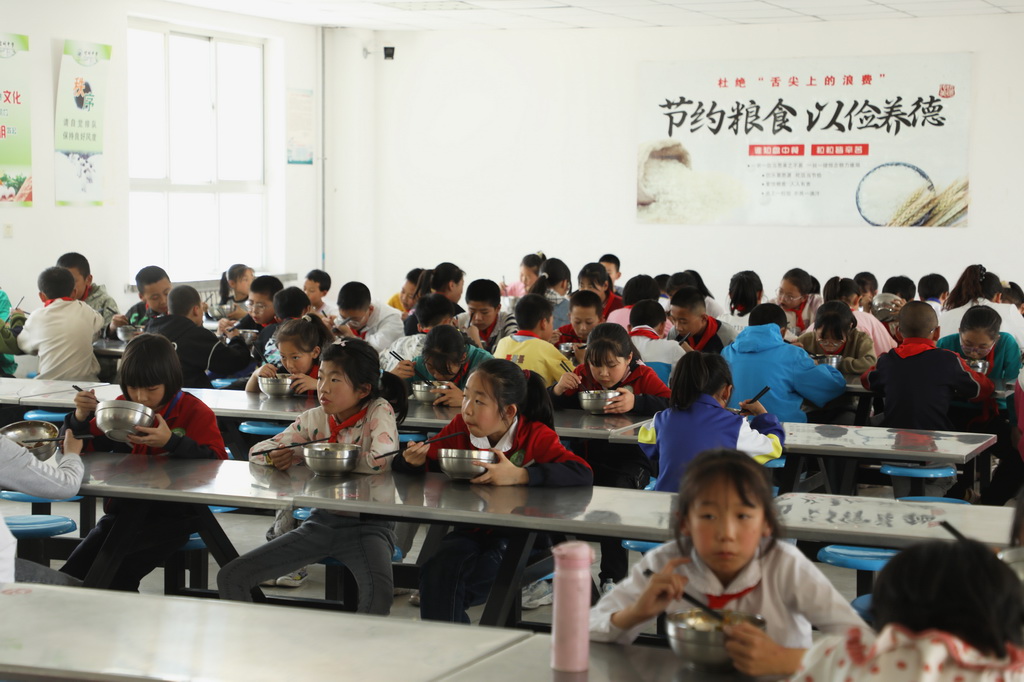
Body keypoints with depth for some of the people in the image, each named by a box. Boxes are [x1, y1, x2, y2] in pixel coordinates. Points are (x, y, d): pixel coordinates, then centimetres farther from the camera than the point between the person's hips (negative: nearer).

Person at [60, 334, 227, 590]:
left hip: (172, 514, -5)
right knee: (71, 575, -15)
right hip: (123, 509, 5)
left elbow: (217, 463, -15)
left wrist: (171, 442, -26)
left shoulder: (194, 412, -3)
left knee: (115, 577, -25)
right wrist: (81, 417, -8)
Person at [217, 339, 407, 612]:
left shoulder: (379, 411, -10)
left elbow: (381, 461, -28)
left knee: (378, 590, -37)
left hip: (366, 525, -5)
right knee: (231, 576, -3)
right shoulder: (314, 419, 4)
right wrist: (274, 457, -19)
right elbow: (257, 451, 8)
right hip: (321, 521, 6)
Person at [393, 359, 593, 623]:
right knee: (438, 572, -27)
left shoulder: (535, 436, -10)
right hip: (472, 530, 4)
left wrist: (519, 475, -32)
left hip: (520, 533, -4)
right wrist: (412, 460, -19)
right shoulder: (460, 429, 1)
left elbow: (583, 473, -24)